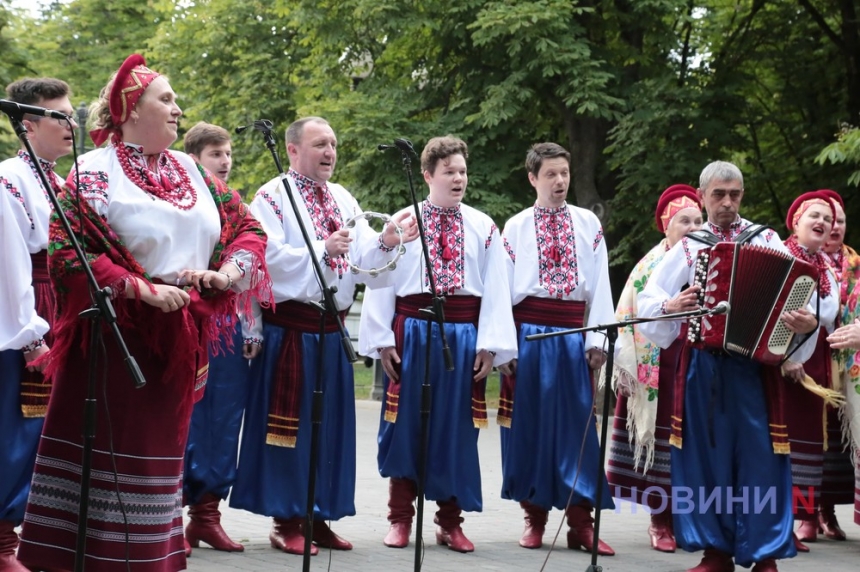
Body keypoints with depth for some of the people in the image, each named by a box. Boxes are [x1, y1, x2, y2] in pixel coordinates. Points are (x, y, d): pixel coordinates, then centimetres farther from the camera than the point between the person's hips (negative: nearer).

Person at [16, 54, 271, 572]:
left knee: (161, 446, 10)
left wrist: (228, 271, -7)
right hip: (118, 331, -6)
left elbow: (249, 229, 14)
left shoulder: (191, 171, 12)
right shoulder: (95, 173, -6)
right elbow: (67, 251, -16)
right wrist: (143, 289, -21)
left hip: (181, 336, 6)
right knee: (110, 447, -4)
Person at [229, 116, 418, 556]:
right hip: (289, 328, -6)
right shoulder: (272, 197, -5)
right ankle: (286, 521, 6)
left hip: (331, 330, 7)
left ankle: (317, 516, 18)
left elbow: (364, 257, 5)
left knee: (330, 425, 9)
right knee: (289, 423, -1)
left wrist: (385, 242, -14)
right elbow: (270, 257, -17)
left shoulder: (344, 201, 14)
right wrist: (324, 249, -22)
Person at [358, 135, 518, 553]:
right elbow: (381, 282, 1)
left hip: (464, 335, 1)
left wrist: (489, 344, -4)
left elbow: (495, 289, 3)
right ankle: (400, 518, 14)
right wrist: (382, 339, -4)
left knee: (456, 427, 5)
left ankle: (450, 521, 15)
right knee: (406, 424, 3)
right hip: (412, 333, -1)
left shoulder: (483, 228, 6)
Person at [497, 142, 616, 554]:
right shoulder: (516, 227, 5)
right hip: (529, 331, -1)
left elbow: (600, 283, 5)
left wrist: (597, 338, -2)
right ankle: (534, 516, 13)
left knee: (577, 423, 0)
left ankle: (580, 522, 3)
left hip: (573, 333, 1)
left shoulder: (588, 224, 8)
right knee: (531, 422, 4)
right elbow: (504, 286, 3)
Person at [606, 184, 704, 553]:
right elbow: (630, 315, -1)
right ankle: (661, 520, 7)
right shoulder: (653, 265, 3)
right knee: (663, 434, 0)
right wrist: (628, 367, -9)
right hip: (659, 364, -2)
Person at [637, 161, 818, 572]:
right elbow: (646, 300, 10)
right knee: (707, 456, 5)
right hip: (701, 364, 2)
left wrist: (808, 321, -24)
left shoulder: (767, 241, 5)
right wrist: (670, 306, -10)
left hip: (754, 364, -2)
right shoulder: (688, 248, 10)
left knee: (758, 457, -4)